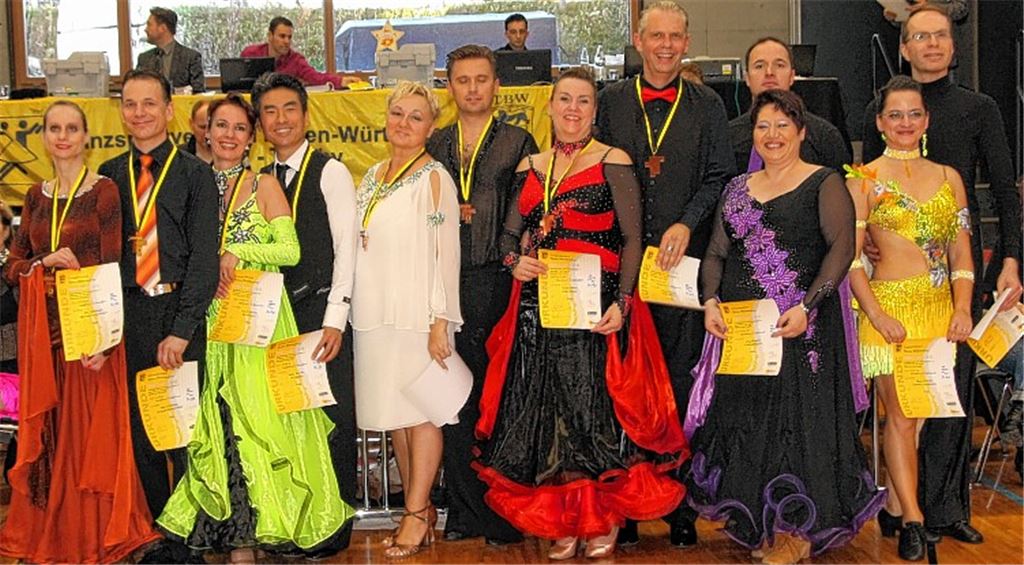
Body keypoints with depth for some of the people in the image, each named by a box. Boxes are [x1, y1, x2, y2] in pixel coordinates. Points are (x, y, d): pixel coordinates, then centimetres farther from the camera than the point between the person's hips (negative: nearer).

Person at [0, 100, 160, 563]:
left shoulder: (103, 192, -4)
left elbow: (112, 269, -10)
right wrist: (45, 263, -9)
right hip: (42, 330, 5)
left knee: (92, 432, -1)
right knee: (47, 433, 9)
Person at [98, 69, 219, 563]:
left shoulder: (195, 175, 2)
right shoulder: (109, 176, 12)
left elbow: (203, 257, -4)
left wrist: (181, 329, -12)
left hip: (179, 313, -3)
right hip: (125, 315, 3)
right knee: (139, 430, 7)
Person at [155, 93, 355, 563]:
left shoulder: (264, 186, 3)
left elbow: (291, 250, -6)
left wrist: (237, 252, -13)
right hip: (208, 317, 3)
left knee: (254, 413, -6)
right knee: (217, 419, 0)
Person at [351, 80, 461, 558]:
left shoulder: (434, 178, -7)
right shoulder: (372, 178, 14)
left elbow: (446, 253, -11)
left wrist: (440, 320, -16)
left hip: (418, 314, -7)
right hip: (376, 314, 7)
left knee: (421, 411, -1)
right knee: (393, 412, 10)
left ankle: (417, 514, 6)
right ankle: (420, 507, 19)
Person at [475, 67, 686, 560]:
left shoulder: (613, 164, 0)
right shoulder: (529, 168, 14)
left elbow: (632, 239, -5)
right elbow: (510, 233, 19)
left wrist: (621, 303, -16)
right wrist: (514, 260, -4)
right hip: (537, 307, 5)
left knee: (593, 406, -3)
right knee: (544, 410, 5)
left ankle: (603, 518, 15)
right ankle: (563, 522, 17)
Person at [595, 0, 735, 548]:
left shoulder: (707, 105, 9)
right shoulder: (611, 101, 10)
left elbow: (720, 177, 4)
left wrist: (687, 223, -10)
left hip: (683, 258, 0)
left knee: (682, 381, 1)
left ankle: (681, 507, 10)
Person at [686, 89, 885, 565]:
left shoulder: (824, 183, -1)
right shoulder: (737, 189, 15)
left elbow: (842, 246, -11)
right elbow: (716, 254, 13)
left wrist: (807, 306, -21)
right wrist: (710, 302, -4)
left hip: (801, 327, -5)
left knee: (796, 416, -2)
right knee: (743, 418, 6)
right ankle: (756, 524, 19)